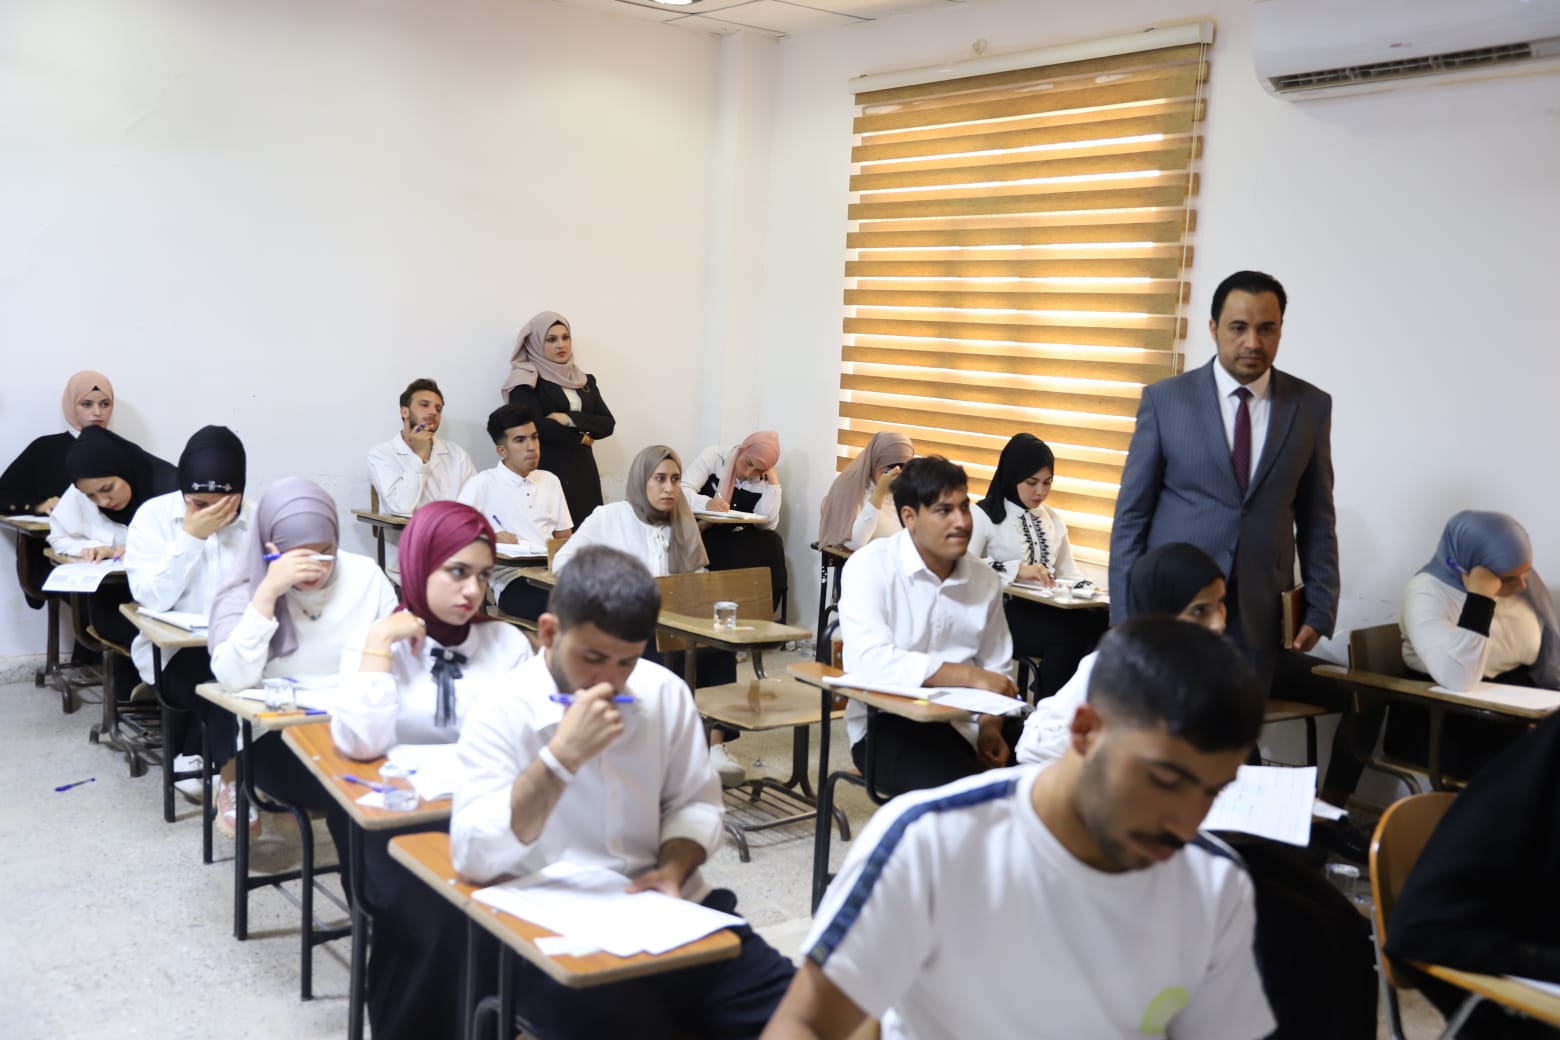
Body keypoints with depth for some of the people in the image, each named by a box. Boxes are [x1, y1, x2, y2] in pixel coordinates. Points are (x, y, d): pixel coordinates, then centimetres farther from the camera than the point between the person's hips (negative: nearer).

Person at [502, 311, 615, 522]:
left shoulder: (585, 381, 16)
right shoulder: (527, 381, 0)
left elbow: (608, 424, 6)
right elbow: (535, 426, -14)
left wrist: (571, 419, -10)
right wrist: (581, 437, -4)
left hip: (583, 472, 5)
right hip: (547, 472, -5)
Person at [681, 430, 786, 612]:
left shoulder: (763, 481, 2)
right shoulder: (713, 457, -6)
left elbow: (767, 524, -11)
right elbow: (682, 491, -19)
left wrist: (773, 481, -12)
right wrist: (706, 504, -38)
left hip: (740, 545, 4)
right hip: (701, 537, -4)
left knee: (772, 542, -23)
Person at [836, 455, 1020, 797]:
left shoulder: (986, 580, 9)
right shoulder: (869, 567, -9)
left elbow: (995, 669, 13)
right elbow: (870, 662, -24)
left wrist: (990, 726, -8)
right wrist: (970, 676, -22)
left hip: (965, 720, 6)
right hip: (887, 722, -6)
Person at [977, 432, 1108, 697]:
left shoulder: (1052, 519, 24)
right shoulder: (985, 516, 4)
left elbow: (1069, 573, 20)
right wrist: (1016, 570, -20)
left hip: (1045, 609, 6)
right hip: (1002, 610, -5)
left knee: (1099, 621, -28)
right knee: (1068, 634, -33)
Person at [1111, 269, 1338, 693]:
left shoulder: (1311, 406, 4)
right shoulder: (1164, 399, -2)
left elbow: (1316, 519, 9)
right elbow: (1131, 515, 0)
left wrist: (1320, 610, 3)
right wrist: (1126, 613, -4)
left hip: (1258, 618, 2)